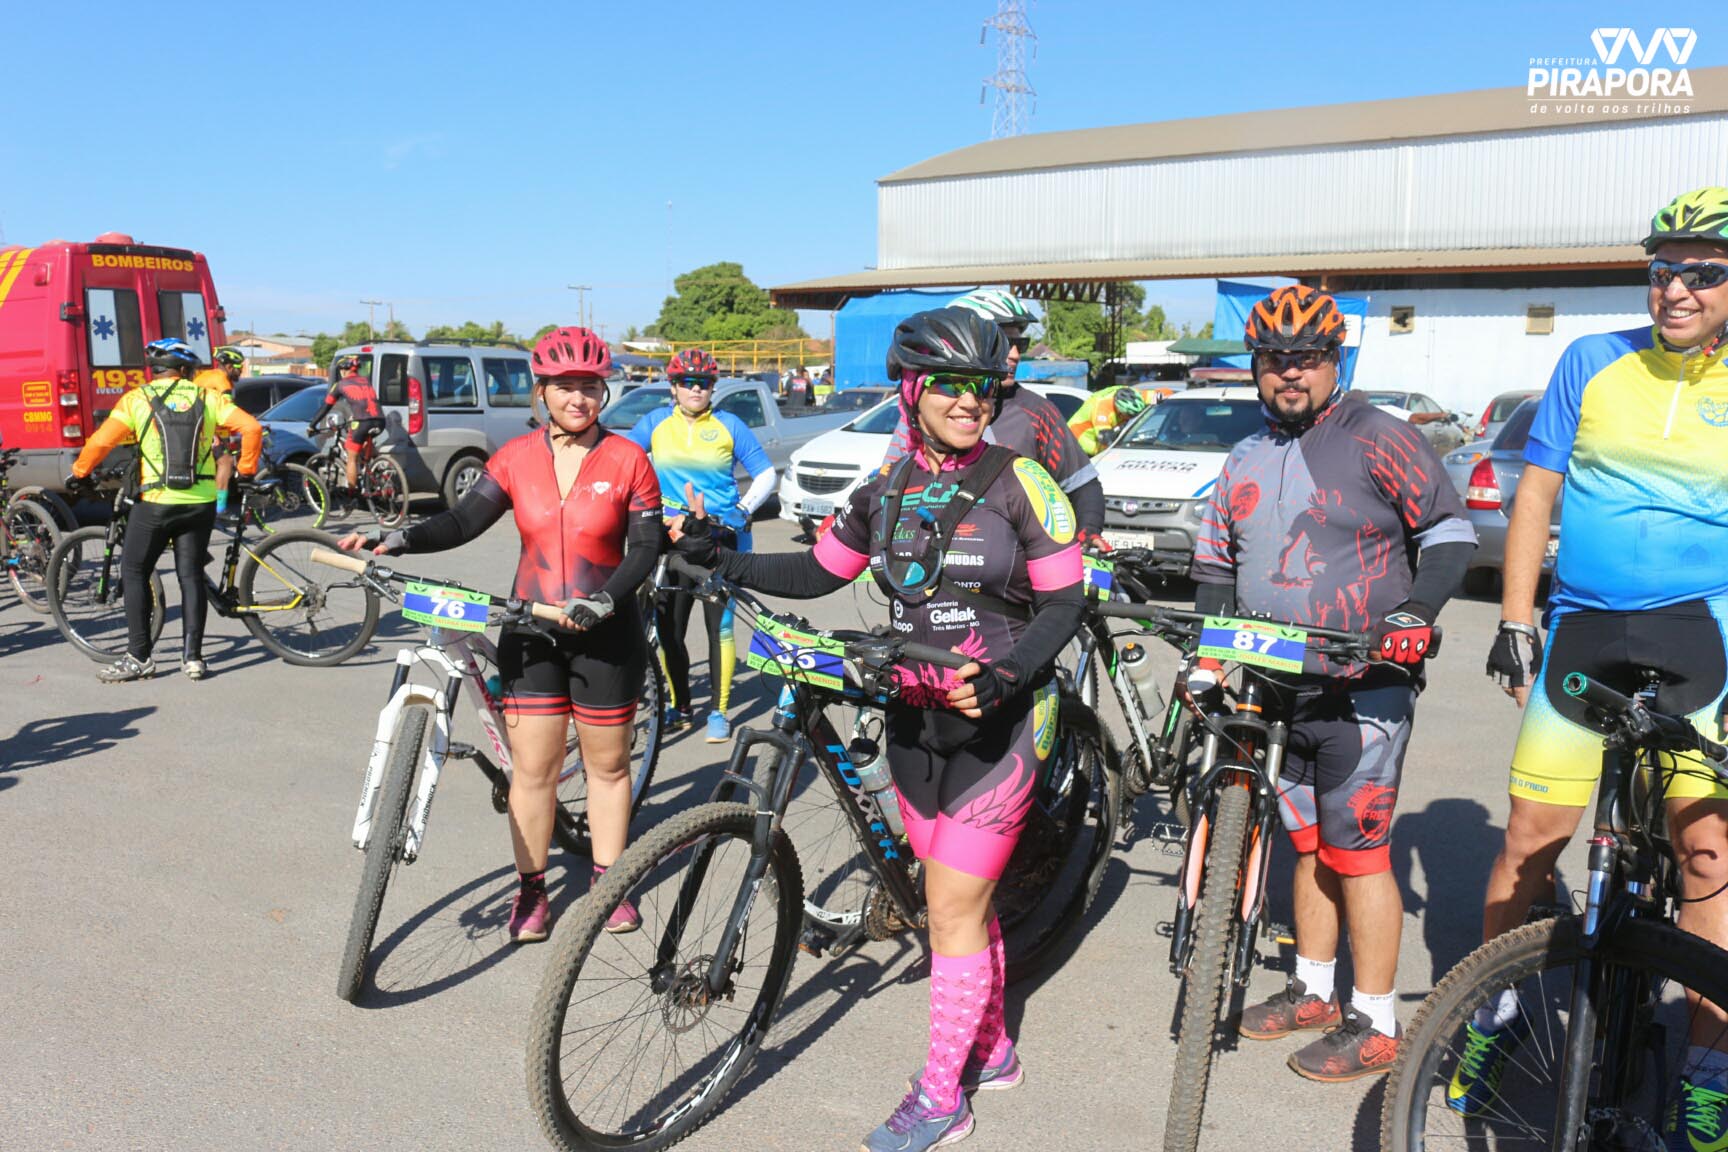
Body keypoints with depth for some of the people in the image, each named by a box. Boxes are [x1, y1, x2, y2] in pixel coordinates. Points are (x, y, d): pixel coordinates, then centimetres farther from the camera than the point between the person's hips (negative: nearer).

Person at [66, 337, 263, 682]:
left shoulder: (137, 399, 0)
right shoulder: (207, 398, 6)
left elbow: (101, 442, -6)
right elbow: (252, 427, -2)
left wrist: (78, 473, 10)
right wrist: (246, 470, 8)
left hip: (156, 502, -2)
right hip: (201, 502, 3)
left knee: (134, 573, 11)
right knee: (191, 575, 11)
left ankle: (138, 657, 8)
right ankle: (193, 657, 8)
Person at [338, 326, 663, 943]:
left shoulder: (627, 460, -5)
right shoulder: (517, 458, 2)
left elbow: (647, 546, -7)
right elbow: (464, 520, -3)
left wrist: (602, 601, -22)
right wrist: (396, 539, -19)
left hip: (607, 633, -1)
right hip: (531, 632, 2)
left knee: (607, 763, 10)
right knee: (532, 767, 2)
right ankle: (531, 890, 17)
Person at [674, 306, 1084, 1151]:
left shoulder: (1018, 483, -9)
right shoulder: (889, 488, 5)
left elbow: (1063, 602, -10)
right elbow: (819, 574, 10)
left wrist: (1003, 676, -25)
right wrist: (721, 560, -2)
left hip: (999, 719, -5)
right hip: (916, 718, 5)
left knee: (952, 909, -2)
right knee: (963, 900, 16)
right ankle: (992, 1049, 36)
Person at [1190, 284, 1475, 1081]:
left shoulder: (1374, 439, -6)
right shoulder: (1245, 461, 13)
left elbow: (1450, 528, -5)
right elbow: (1215, 566, 19)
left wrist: (1417, 611, -19)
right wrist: (1209, 658, 12)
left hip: (1363, 688, -6)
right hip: (1278, 688, 6)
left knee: (1356, 850, -3)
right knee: (1309, 844, 16)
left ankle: (1373, 1025, 9)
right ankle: (1312, 991, 29)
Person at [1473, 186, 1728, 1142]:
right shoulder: (1592, 363, 5)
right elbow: (1535, 496, 6)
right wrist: (1514, 623, 0)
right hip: (1581, 632, 1)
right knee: (1531, 838, 4)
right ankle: (1496, 1017, 24)